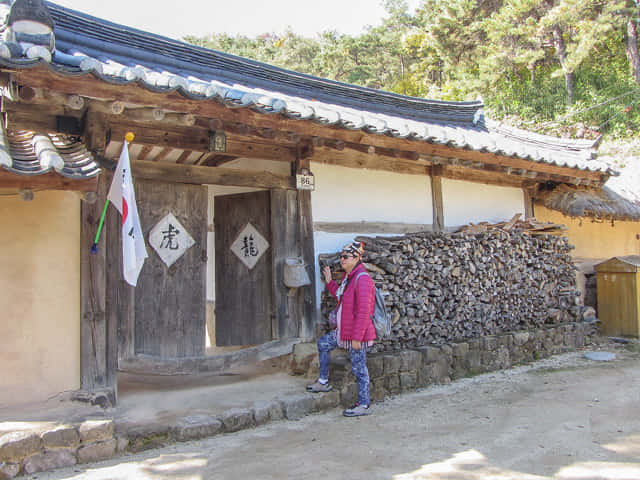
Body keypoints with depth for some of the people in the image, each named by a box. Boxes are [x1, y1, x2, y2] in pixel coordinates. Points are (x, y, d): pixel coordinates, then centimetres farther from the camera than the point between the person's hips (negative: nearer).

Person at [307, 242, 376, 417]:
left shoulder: (362, 279, -21)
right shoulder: (348, 277, 10)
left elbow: (363, 312, -25)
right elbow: (341, 296, 26)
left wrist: (357, 337, -25)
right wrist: (329, 282, 17)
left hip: (357, 333, -10)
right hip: (343, 330, 10)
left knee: (359, 368, 0)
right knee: (323, 343, 21)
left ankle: (363, 405, 14)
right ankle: (323, 382, 34)